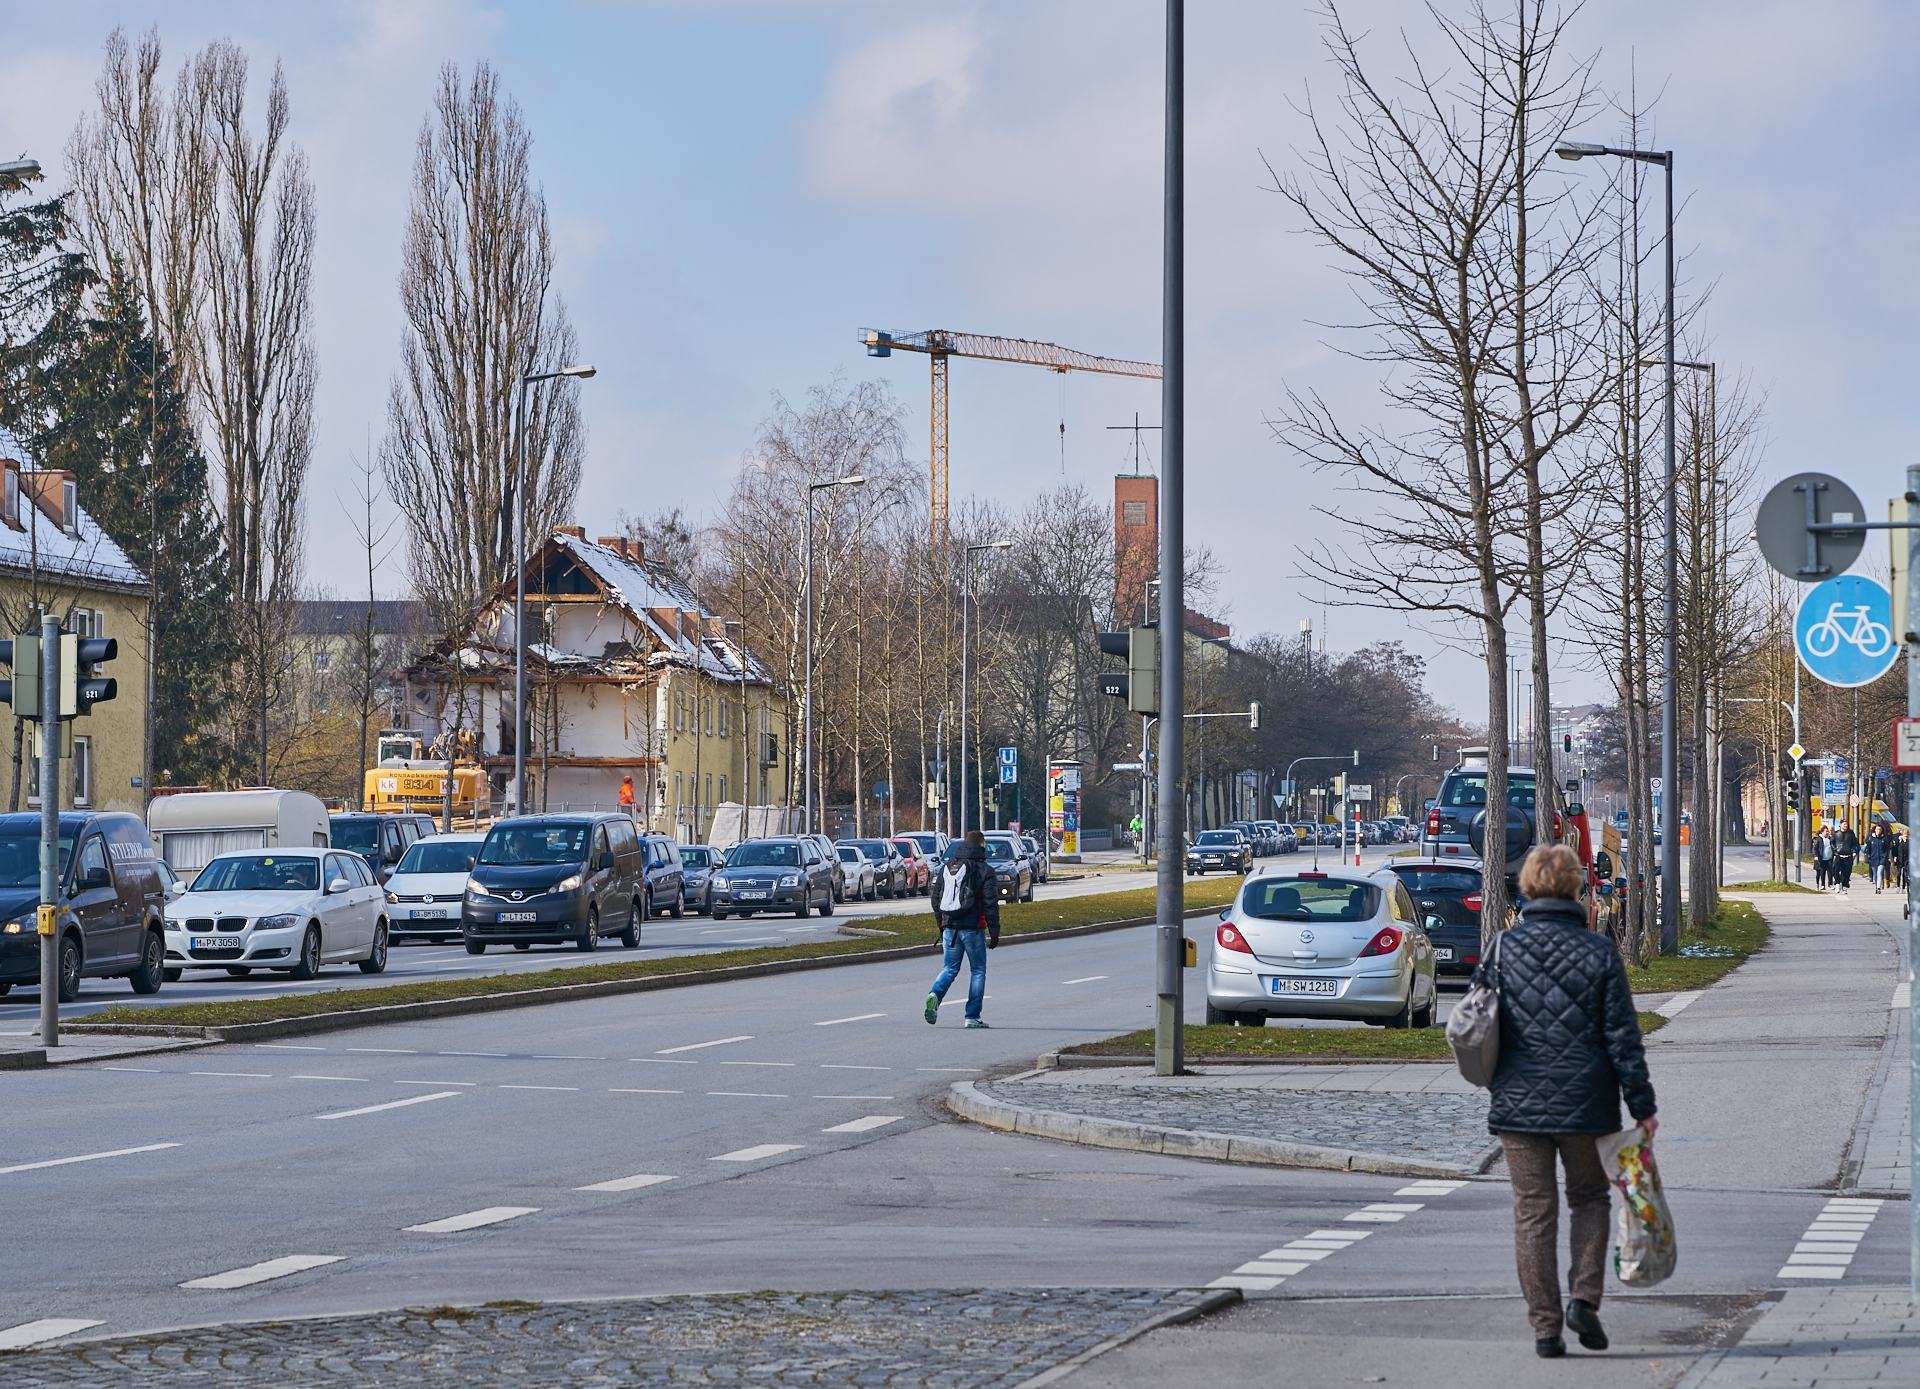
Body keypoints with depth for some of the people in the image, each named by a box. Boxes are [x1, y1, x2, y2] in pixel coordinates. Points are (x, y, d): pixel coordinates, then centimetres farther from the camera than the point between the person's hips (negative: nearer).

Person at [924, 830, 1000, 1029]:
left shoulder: (946, 868, 9)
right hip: (973, 928, -4)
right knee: (978, 970, 8)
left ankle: (935, 995, -17)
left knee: (950, 968, 12)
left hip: (950, 928, 4)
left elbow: (935, 899, 12)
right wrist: (994, 932, -4)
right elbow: (990, 904, -9)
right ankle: (973, 1016, 4)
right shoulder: (984, 871, -6)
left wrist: (942, 926, 21)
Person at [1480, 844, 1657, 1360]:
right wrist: (1641, 1103, 0)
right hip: (1586, 1103, -1)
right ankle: (1585, 1297, 0)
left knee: (1533, 1213, 7)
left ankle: (1545, 1328, 5)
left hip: (1519, 1101, 1)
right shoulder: (1599, 952, -5)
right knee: (1590, 1199, 18)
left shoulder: (1504, 948, -2)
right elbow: (1622, 1035, -5)